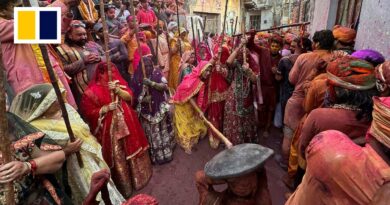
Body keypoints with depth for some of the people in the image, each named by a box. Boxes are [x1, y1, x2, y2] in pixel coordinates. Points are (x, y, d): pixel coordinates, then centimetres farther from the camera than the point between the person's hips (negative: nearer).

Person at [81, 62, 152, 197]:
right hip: (110, 128, -4)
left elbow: (129, 97, -7)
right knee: (117, 157, 6)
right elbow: (89, 112, -10)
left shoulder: (118, 82, 4)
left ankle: (138, 176, 42)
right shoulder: (92, 91, -10)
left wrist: (117, 90, -23)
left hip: (127, 123, 5)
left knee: (132, 149, 18)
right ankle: (124, 186, 25)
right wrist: (106, 108, -21)